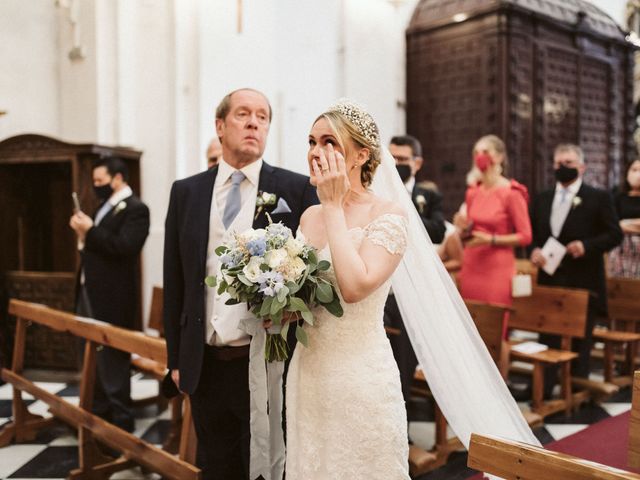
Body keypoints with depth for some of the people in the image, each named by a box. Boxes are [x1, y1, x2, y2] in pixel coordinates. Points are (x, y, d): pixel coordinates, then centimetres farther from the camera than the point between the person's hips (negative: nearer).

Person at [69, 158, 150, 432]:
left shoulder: (135, 209, -10)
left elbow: (124, 247, -23)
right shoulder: (105, 208, 17)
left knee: (112, 359, -1)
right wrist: (83, 235, 0)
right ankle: (98, 412, 29)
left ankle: (120, 419, 10)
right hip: (90, 293, 9)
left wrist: (90, 231, -18)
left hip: (112, 298, -9)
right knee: (93, 358, 16)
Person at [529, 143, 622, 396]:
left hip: (583, 282, -4)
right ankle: (543, 389, 18)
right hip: (550, 279, 4)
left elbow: (615, 234, -4)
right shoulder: (542, 199, 12)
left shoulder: (599, 198, -2)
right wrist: (534, 250, -6)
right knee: (547, 337, 9)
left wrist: (587, 245, -19)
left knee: (580, 340, 7)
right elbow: (532, 233, 14)